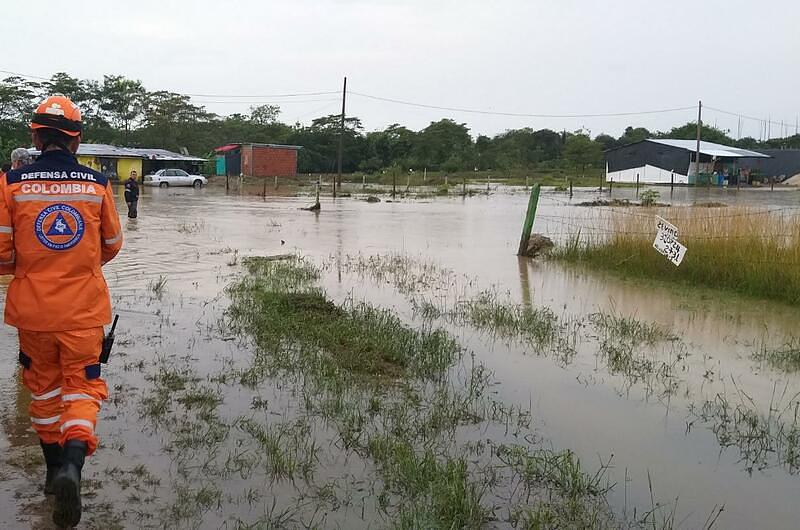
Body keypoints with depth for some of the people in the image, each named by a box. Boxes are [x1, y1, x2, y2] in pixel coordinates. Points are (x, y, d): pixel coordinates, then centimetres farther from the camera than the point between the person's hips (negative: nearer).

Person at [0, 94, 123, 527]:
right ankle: (71, 463, -17)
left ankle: (54, 466, 32)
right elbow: (112, 246, 6)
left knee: (43, 385, 18)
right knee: (81, 384, 7)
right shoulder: (97, 183, -4)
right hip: (83, 308, -1)